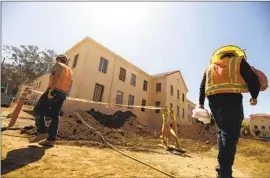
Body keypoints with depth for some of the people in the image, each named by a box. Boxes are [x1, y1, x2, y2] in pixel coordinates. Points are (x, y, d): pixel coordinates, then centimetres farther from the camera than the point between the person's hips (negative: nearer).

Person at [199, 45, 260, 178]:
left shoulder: (210, 67, 24)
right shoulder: (238, 61, 14)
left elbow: (202, 87, 16)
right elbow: (253, 80, 5)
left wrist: (201, 103, 16)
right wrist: (254, 97, 20)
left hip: (213, 100, 5)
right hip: (231, 98, -4)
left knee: (222, 131, 16)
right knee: (230, 135, -5)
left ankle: (222, 165, 17)